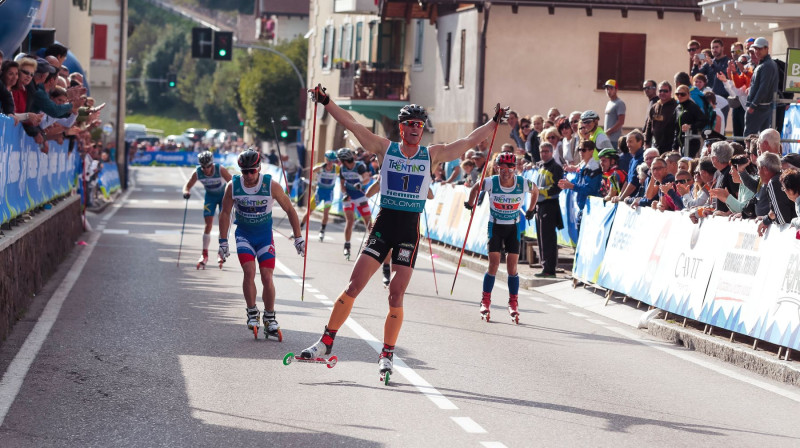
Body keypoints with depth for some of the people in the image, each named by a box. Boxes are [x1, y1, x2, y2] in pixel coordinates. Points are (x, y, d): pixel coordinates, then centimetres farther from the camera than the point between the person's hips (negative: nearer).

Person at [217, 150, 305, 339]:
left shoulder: (271, 185, -17)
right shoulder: (232, 186, -14)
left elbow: (289, 210, -6)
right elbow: (225, 213, -1)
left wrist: (298, 238, -6)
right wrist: (223, 241, -3)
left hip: (265, 235, 0)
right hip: (244, 234, 0)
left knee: (267, 277, -7)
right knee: (249, 272, -19)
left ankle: (270, 319, 7)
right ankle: (252, 313, -2)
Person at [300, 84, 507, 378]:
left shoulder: (432, 155, 5)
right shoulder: (385, 149, 4)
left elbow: (469, 141, 8)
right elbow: (352, 124, 2)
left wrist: (494, 123, 4)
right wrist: (326, 103, -3)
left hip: (410, 228, 0)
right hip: (383, 224, 0)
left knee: (396, 295, -3)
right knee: (353, 286, -5)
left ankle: (387, 354, 7)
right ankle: (326, 342, 3)